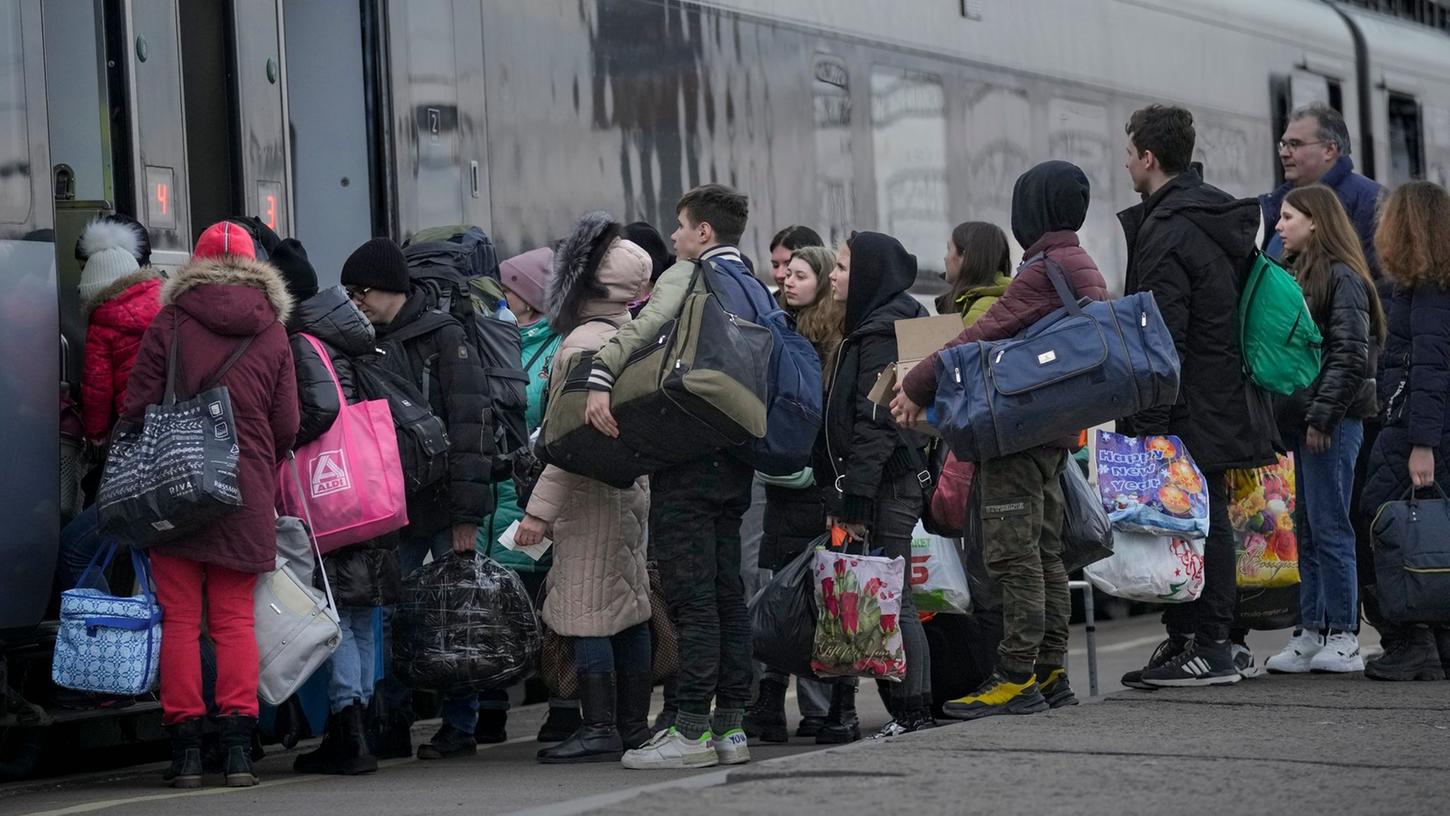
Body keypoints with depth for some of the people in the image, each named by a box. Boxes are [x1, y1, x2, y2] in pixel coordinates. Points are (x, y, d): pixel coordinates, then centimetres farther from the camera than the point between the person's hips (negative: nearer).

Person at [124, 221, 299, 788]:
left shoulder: (169, 323, -2)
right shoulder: (272, 333, 4)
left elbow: (137, 409, -3)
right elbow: (286, 427, 5)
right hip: (246, 499, 2)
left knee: (180, 618, 2)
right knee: (235, 618, 6)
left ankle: (185, 746, 1)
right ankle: (238, 746, -1)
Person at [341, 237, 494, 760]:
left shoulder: (444, 338, -5)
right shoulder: (370, 346, 14)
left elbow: (469, 426, -11)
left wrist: (467, 511, -16)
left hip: (442, 506, -5)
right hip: (395, 509, 5)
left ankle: (460, 723, 7)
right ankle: (390, 723, 9)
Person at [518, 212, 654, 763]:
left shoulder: (584, 342, -15)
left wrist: (541, 509, -18)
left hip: (592, 491, -9)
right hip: (633, 487, 9)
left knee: (586, 613, -6)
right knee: (629, 607, 12)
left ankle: (600, 729, -7)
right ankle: (634, 725, 17)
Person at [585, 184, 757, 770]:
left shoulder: (688, 276, -5)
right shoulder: (753, 290, 18)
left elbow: (644, 328, -22)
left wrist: (601, 378, -27)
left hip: (687, 455, -8)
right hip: (735, 457, 8)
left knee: (691, 595, -8)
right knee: (728, 593, 10)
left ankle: (692, 730, -9)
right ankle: (730, 725, 11)